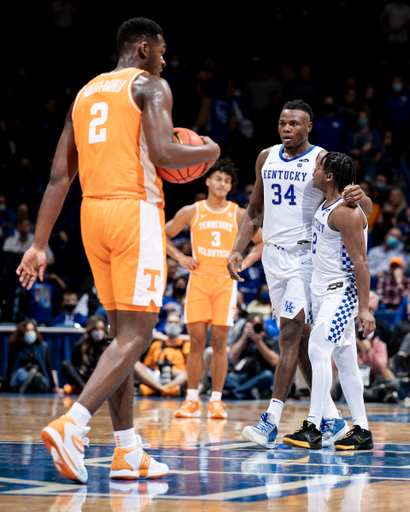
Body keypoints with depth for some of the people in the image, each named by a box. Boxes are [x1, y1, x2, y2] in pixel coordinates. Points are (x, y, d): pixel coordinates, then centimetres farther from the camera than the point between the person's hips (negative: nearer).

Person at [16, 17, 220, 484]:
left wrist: (39, 245, 12)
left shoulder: (84, 94, 19)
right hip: (135, 210, -7)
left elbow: (59, 177, 14)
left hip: (93, 212, 8)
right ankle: (71, 426, -24)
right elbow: (162, 154, -17)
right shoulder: (150, 86, -1)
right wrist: (207, 153, 4)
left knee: (121, 330, 13)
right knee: (135, 333, -8)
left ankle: (128, 453, 12)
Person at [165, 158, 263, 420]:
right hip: (198, 279, 0)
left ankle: (216, 401, 4)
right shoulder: (191, 212, 5)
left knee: (220, 342, -3)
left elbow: (265, 241, 11)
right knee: (196, 341, -4)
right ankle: (192, 401, 3)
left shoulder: (238, 214, 4)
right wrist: (180, 257, 2)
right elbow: (163, 235, 14)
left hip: (225, 281, 0)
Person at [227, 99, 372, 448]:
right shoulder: (266, 158, 12)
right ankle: (332, 419, 16)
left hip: (305, 254, -6)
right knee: (301, 339, 8)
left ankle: (272, 421, -15)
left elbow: (366, 210, -7)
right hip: (273, 254, 6)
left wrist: (359, 198, -31)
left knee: (290, 334, -13)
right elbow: (255, 210, 20)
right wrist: (238, 249, 9)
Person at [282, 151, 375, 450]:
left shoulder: (347, 212, -17)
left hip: (341, 292, -10)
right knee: (344, 359, 9)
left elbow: (361, 263, -20)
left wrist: (364, 308, -23)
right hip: (322, 291, 10)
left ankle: (313, 429, -19)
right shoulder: (325, 207, 12)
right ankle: (362, 431, 12)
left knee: (319, 349, -18)